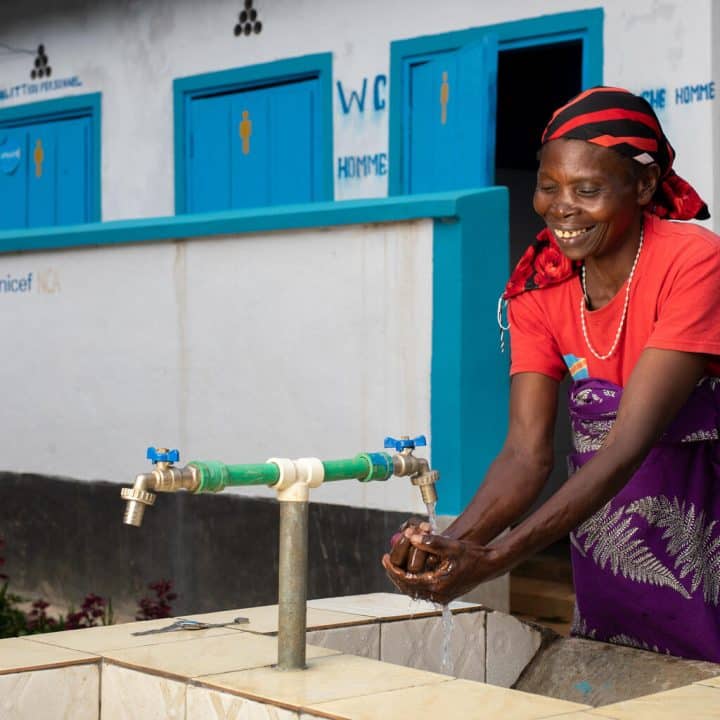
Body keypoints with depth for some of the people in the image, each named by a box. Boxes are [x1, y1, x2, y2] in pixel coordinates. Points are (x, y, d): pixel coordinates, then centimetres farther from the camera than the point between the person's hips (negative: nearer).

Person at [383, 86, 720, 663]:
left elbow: (629, 444, -29)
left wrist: (490, 562, -37)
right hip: (605, 518, 4)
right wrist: (453, 543, -34)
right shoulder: (538, 286, -5)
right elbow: (527, 452, -13)